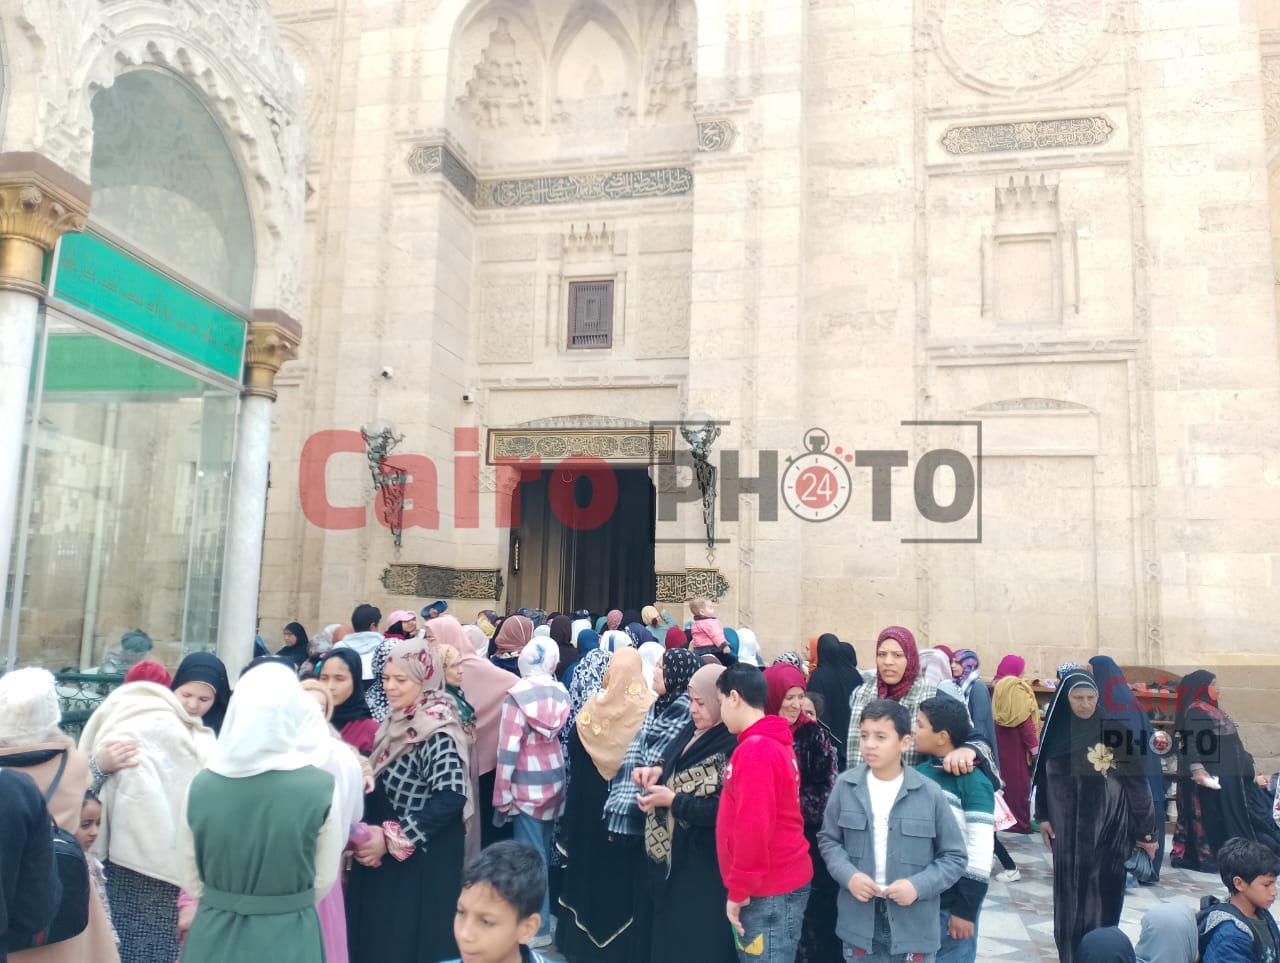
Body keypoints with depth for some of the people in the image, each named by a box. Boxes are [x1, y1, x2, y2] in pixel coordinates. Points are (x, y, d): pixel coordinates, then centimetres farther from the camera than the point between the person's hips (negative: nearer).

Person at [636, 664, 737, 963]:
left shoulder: (734, 746, -22)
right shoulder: (692, 731, 5)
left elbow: (725, 810, -25)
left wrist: (672, 800, -22)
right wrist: (658, 772, -2)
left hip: (705, 864, -8)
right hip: (670, 853, 8)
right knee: (668, 931, 21)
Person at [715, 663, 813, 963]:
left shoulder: (755, 749, -19)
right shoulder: (774, 742, 11)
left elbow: (754, 826, -23)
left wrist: (739, 891, -16)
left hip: (769, 891, -9)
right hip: (779, 882, 9)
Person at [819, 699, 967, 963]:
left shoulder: (929, 793, -8)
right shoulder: (846, 785, -4)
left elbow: (955, 856, -1)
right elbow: (829, 840, 7)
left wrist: (919, 885, -15)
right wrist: (848, 875, -11)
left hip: (913, 923, -1)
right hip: (860, 918, 1)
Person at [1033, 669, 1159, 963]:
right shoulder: (1055, 728, -2)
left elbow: (1136, 779, -6)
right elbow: (1043, 774, 8)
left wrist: (1147, 830, -5)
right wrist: (1043, 816, 6)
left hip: (1107, 824, -2)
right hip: (1068, 824, 2)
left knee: (1104, 892, 0)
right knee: (1069, 890, 9)